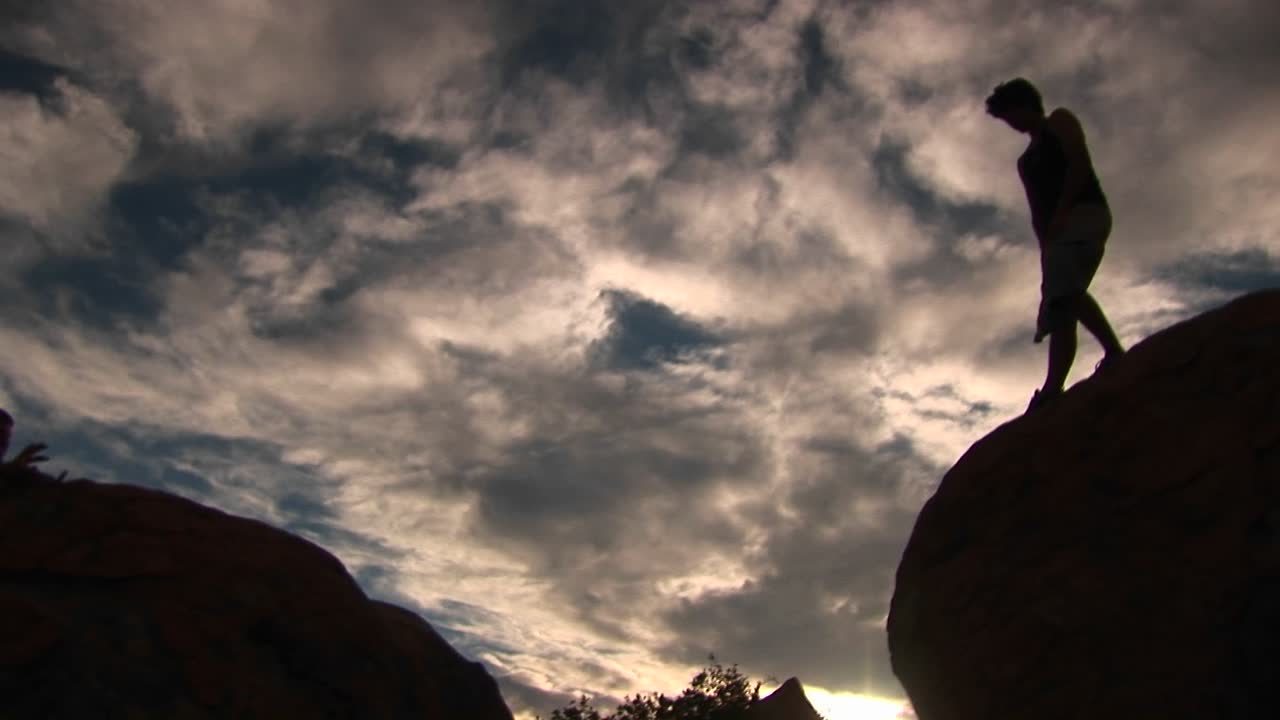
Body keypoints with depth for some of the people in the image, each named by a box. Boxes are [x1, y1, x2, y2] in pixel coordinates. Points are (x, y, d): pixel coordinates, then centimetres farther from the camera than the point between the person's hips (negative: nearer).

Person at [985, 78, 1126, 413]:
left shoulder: (1060, 121, 13)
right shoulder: (1026, 160, 32)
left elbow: (1079, 164, -4)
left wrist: (1060, 213, -15)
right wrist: (1045, 244, 8)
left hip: (1084, 213, -7)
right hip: (1058, 230, 7)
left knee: (1063, 289, -30)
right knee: (1059, 303, -8)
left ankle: (1115, 352, -34)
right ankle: (1054, 389, -18)